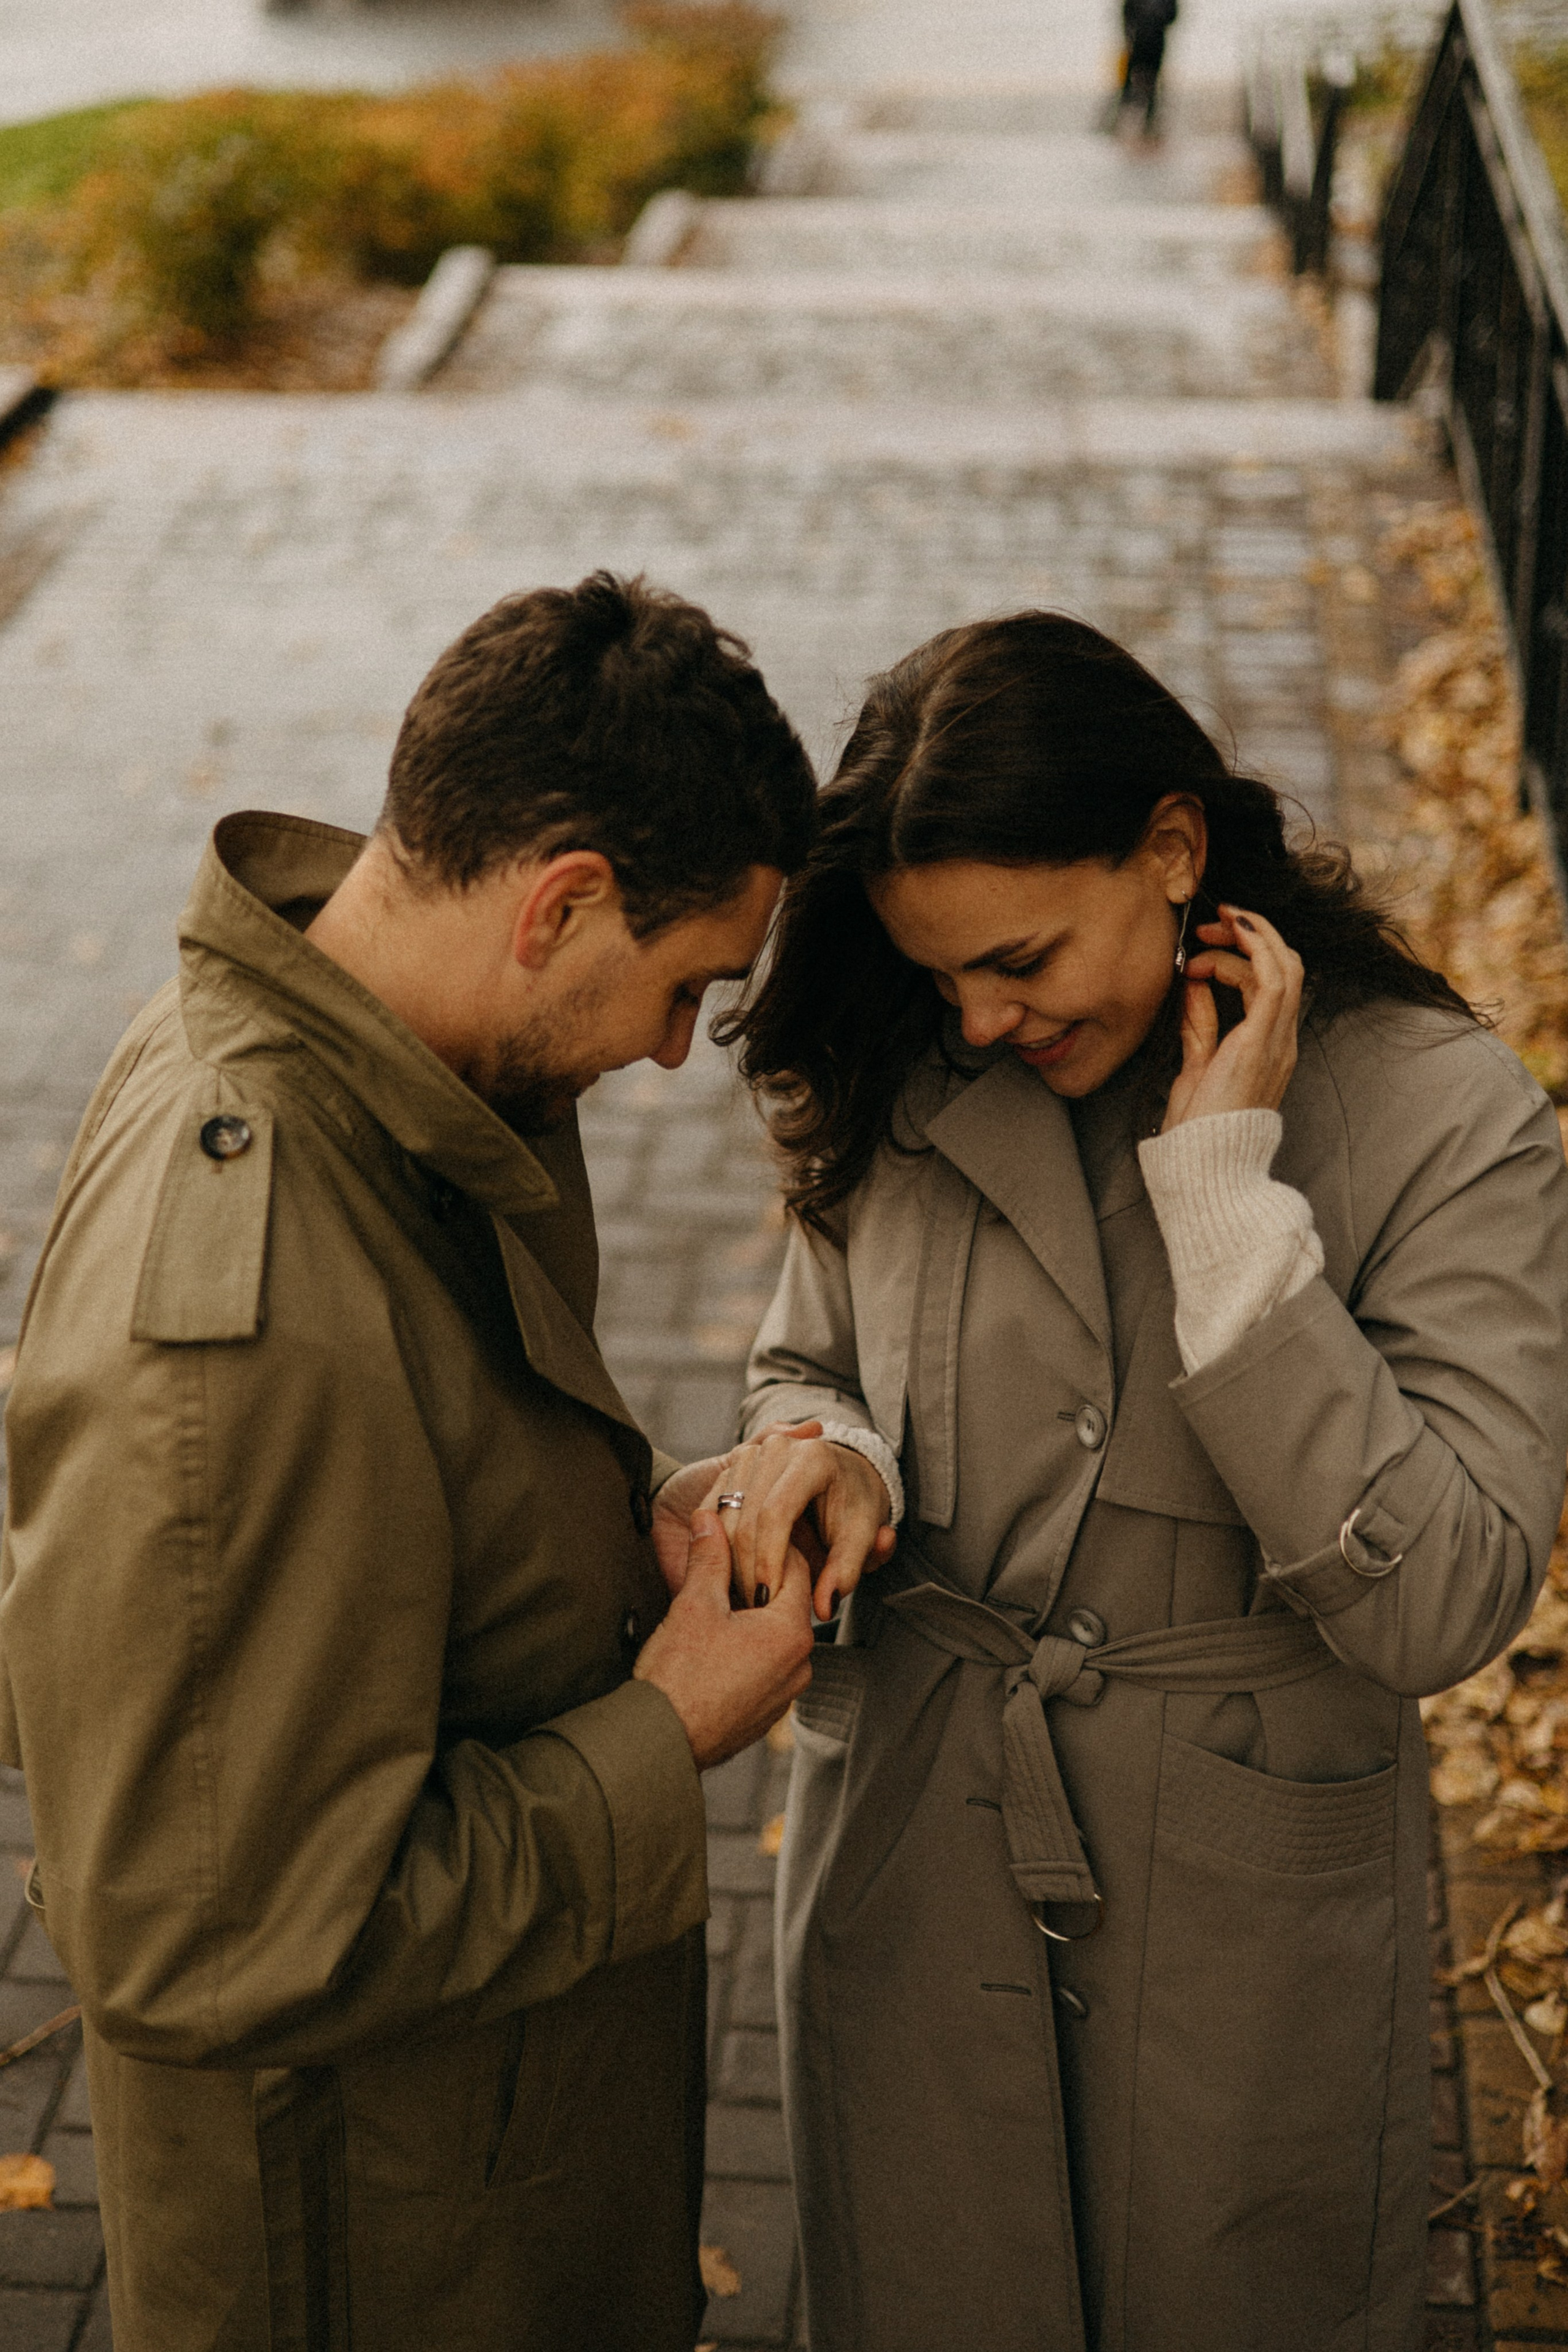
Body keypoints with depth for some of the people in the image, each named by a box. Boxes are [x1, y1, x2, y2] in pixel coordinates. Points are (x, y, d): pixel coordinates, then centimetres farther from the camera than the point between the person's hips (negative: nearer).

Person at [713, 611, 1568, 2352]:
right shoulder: (903, 1090, -5)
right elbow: (805, 1370, 11)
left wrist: (1224, 1180, -25)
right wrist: (820, 1457, -14)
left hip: (1245, 1898, -2)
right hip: (909, 1864, 3)